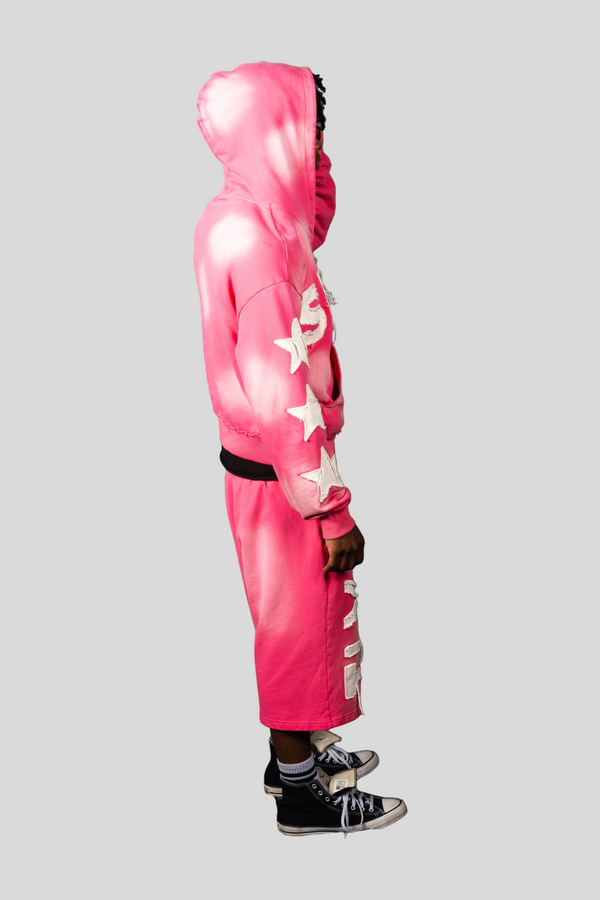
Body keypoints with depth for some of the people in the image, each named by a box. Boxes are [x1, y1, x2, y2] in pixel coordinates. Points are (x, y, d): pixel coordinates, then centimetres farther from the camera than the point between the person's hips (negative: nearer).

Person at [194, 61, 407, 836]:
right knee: (303, 624, 7)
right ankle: (302, 795, 25)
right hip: (281, 475, -9)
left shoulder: (231, 215, 3)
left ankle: (296, 752, 40)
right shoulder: (260, 242, -27)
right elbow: (285, 396, -28)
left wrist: (313, 160, 8)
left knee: (295, 617, 23)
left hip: (258, 460, 9)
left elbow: (314, 226, 26)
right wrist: (334, 511, -22)